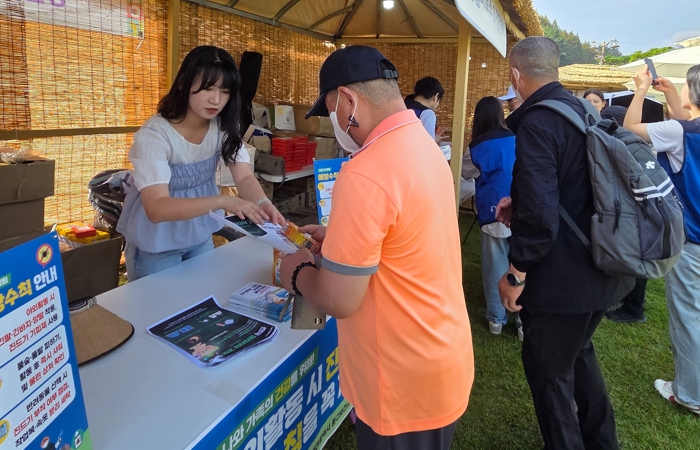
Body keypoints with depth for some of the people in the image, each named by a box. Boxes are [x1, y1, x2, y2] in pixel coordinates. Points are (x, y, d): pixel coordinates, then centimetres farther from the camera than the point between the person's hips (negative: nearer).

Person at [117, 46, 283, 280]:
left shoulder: (224, 127, -9)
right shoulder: (154, 134, -26)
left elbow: (245, 177, -16)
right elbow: (156, 208, -35)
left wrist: (263, 203, -39)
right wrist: (222, 201, -47)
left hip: (200, 237, 5)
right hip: (156, 244, -5)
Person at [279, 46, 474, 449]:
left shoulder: (364, 176, -29)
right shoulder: (424, 146, 2)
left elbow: (338, 300, -24)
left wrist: (299, 273, -5)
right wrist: (339, 237, 14)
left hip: (406, 383, -8)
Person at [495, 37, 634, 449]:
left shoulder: (536, 122, -21)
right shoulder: (585, 111, 6)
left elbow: (539, 215, -28)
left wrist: (516, 274, -17)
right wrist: (520, 203, 12)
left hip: (562, 277, -9)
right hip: (601, 269, 10)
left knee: (549, 372, 11)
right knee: (578, 353, 28)